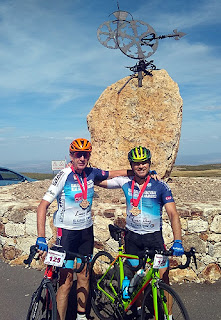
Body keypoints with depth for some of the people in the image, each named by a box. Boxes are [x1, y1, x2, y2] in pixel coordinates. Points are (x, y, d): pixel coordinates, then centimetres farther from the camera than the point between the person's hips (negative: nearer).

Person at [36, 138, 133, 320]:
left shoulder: (91, 174, -3)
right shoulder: (64, 176, -17)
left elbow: (112, 174, 16)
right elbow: (43, 206, -19)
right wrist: (41, 238, -26)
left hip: (86, 230, 5)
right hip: (67, 231, -5)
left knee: (84, 276, 14)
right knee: (66, 280, -4)